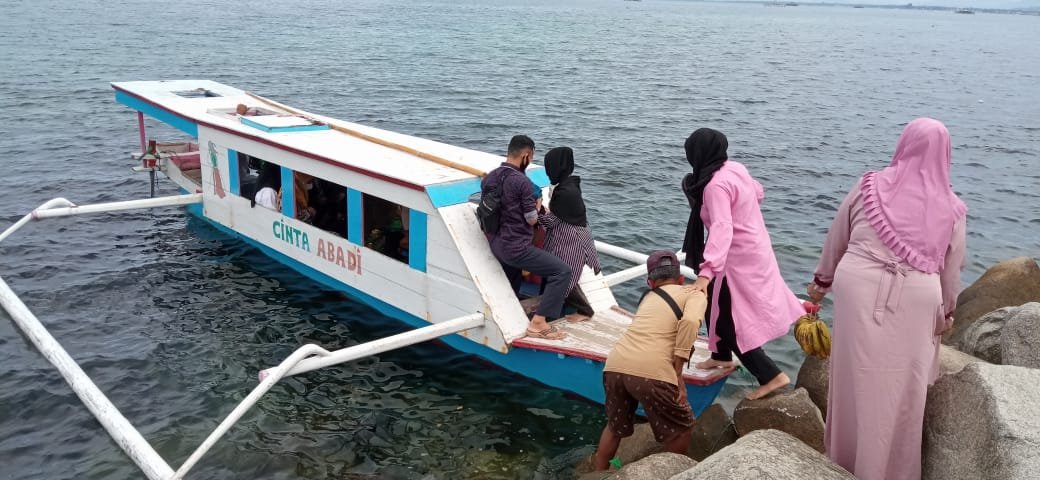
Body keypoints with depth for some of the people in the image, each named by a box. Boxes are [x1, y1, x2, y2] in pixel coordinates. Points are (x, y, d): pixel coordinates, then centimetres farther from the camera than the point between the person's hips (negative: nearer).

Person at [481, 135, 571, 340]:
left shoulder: (488, 178, 5)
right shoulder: (522, 182, -18)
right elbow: (532, 219, -13)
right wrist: (537, 206, 7)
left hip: (496, 244, 9)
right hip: (516, 247, -9)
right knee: (562, 271, -9)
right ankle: (538, 324, -12)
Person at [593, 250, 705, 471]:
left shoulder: (648, 298, 30)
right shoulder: (694, 294, 14)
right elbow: (689, 322, -6)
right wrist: (678, 374, -3)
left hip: (614, 366, 6)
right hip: (651, 372, -5)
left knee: (615, 426, 30)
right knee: (681, 428, 20)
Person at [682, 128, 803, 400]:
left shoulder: (715, 185, -26)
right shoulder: (735, 168, 1)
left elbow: (722, 228, -39)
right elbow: (758, 192, 19)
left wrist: (706, 272, -47)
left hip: (740, 259, -10)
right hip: (754, 250, 10)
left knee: (730, 321, -3)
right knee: (714, 300, 23)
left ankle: (772, 376, -1)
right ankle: (722, 356, 37)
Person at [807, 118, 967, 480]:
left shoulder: (869, 186, 1)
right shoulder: (951, 209, 3)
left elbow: (836, 239, 8)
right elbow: (951, 270, 10)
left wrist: (821, 280, 23)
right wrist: (947, 311, 26)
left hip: (858, 291, 0)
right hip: (915, 303, 0)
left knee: (857, 379, 13)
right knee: (899, 389, 12)